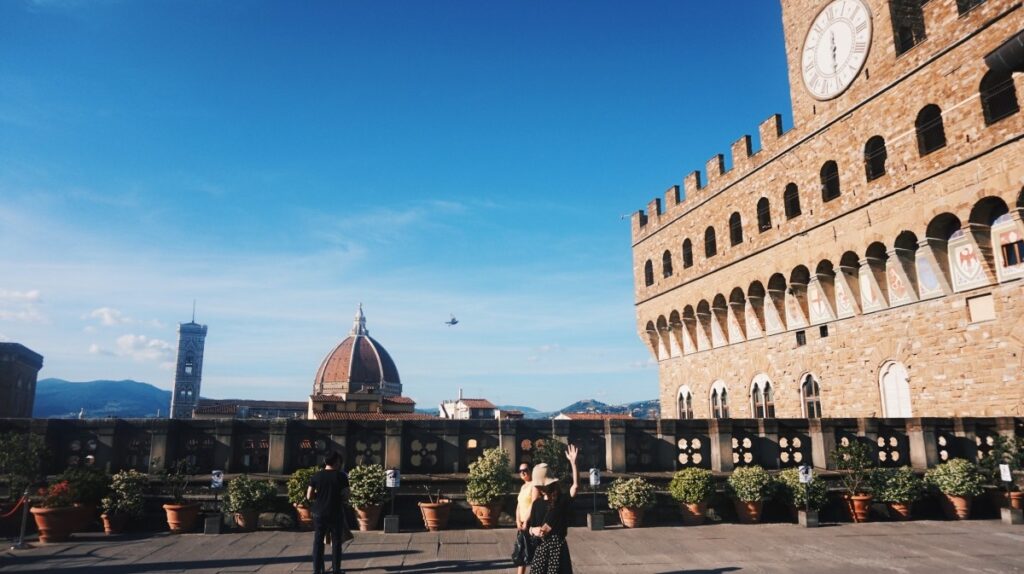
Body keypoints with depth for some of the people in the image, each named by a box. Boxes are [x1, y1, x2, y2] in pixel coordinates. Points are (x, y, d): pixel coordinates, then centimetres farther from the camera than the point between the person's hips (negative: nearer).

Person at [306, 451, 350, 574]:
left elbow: (309, 496, -1)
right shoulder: (341, 476, -9)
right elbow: (346, 497, -8)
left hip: (319, 513, 2)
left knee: (318, 542, 11)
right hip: (336, 514, -2)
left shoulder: (316, 476, -1)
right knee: (336, 542, 9)